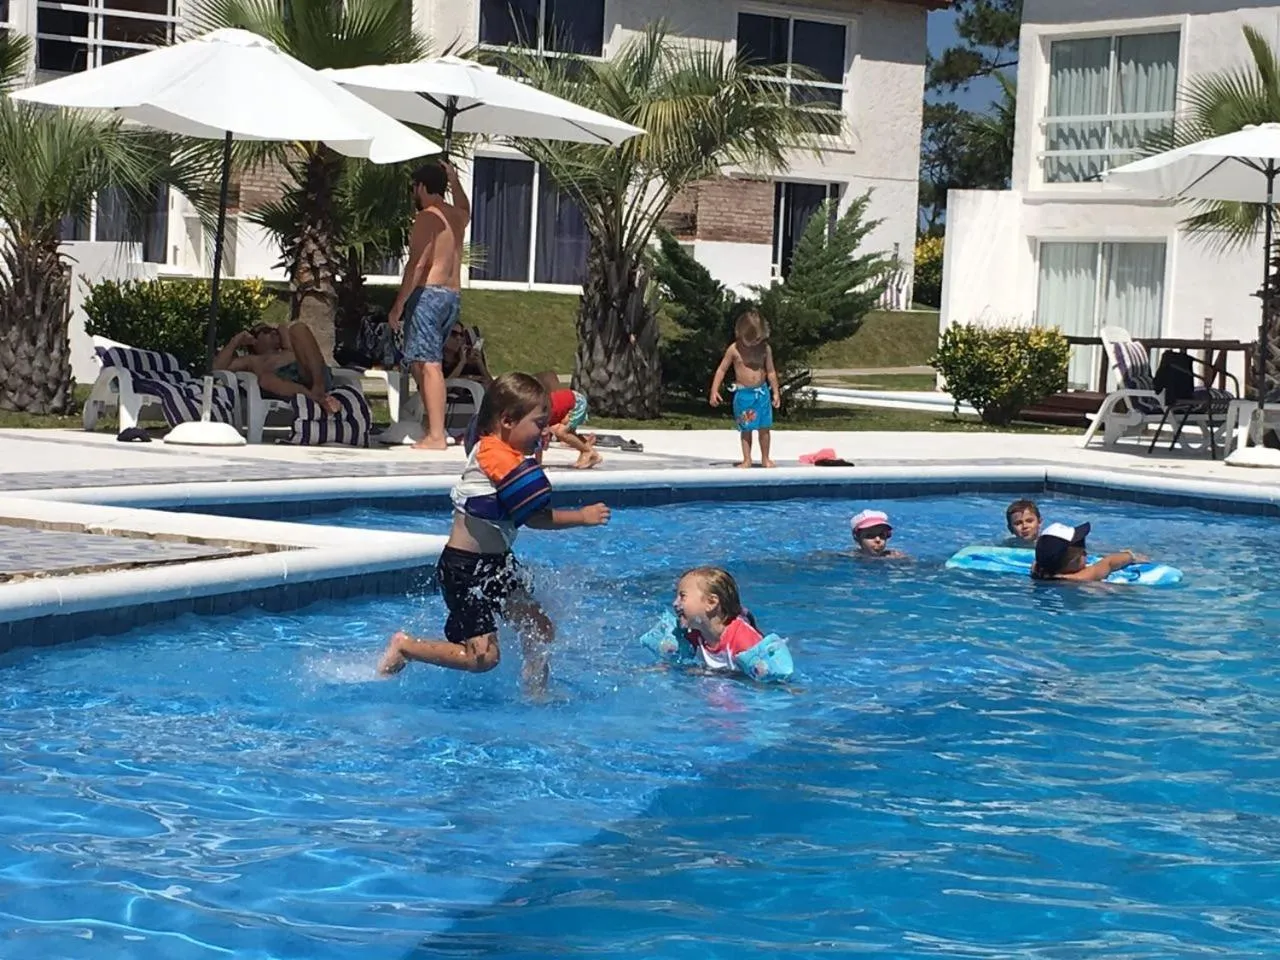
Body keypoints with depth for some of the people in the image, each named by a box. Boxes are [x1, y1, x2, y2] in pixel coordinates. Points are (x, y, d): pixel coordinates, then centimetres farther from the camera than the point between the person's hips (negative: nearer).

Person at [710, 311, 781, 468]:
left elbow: (771, 371, 6)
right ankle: (747, 460, 9)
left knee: (764, 427, 4)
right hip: (743, 394, -2)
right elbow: (722, 369, -2)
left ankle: (765, 458, 17)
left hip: (762, 392, 2)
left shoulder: (765, 348, -1)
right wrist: (714, 390, -8)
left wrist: (776, 392, 4)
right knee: (746, 429, 1)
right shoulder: (734, 349, -7)